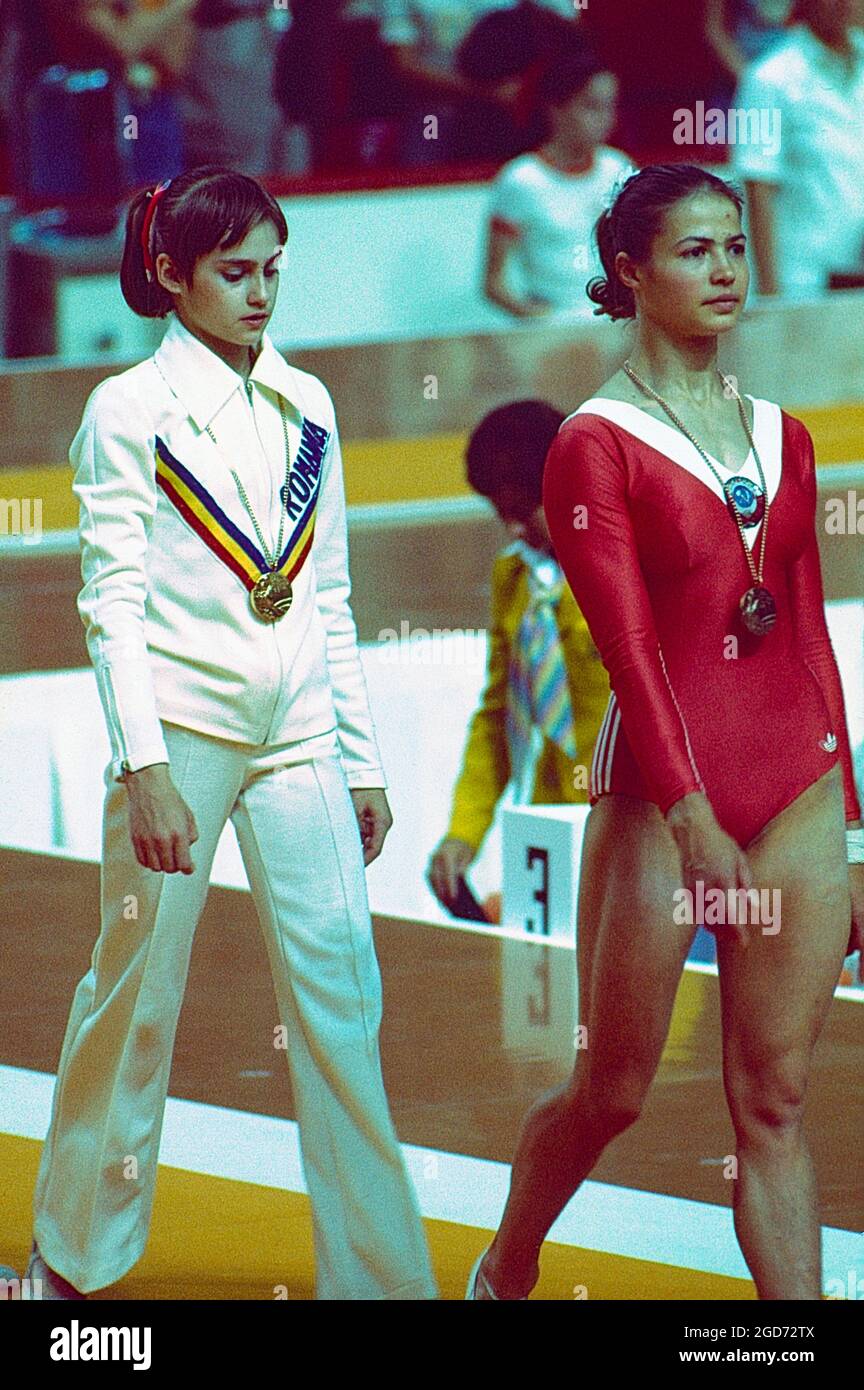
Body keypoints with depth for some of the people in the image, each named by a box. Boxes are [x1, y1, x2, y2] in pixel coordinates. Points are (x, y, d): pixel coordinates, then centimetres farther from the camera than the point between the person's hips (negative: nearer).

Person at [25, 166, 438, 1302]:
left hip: (297, 737, 4)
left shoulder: (305, 407, 11)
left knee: (340, 994, -3)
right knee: (138, 991, 3)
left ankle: (381, 1276, -1)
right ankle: (77, 1255, 21)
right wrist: (145, 768, -17)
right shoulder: (129, 411, -4)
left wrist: (362, 758, 13)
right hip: (182, 726, -4)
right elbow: (113, 601, -9)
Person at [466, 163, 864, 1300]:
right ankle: (504, 1275, 32)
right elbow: (629, 649, -13)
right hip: (660, 792, -4)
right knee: (613, 1091, 6)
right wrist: (694, 821, -21)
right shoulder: (596, 446, -6)